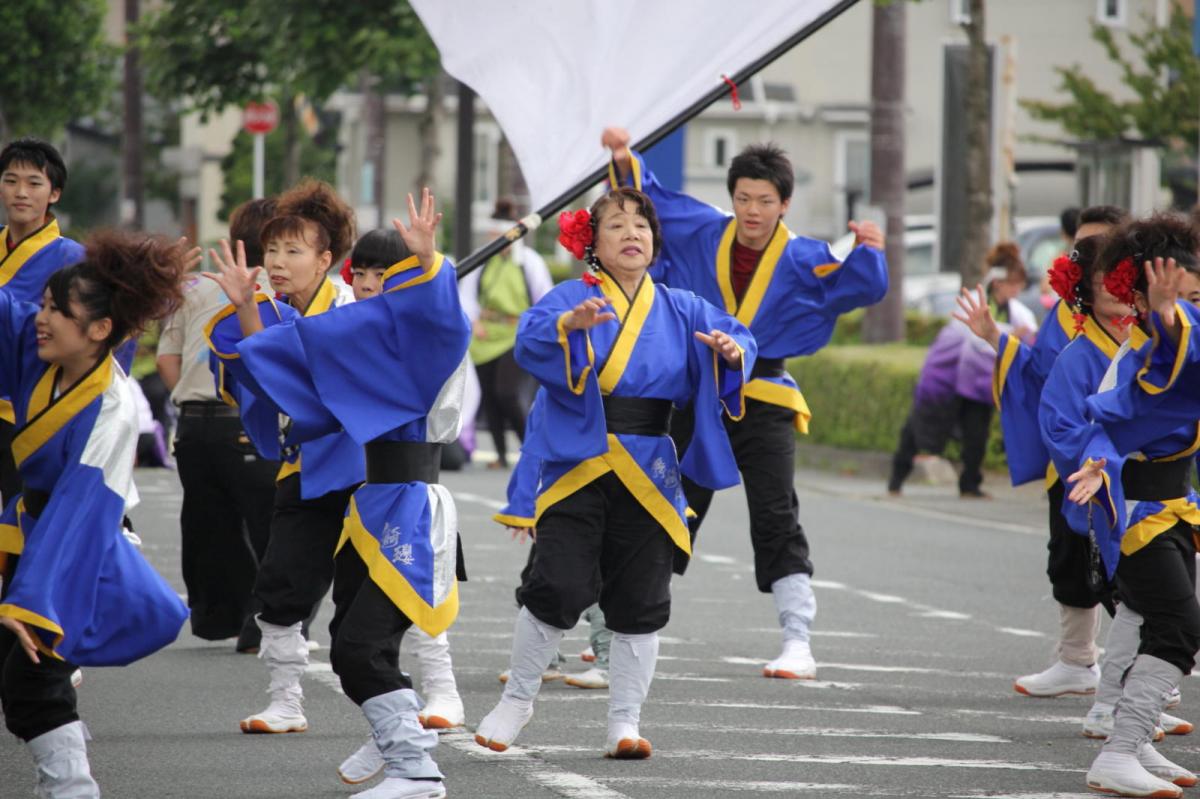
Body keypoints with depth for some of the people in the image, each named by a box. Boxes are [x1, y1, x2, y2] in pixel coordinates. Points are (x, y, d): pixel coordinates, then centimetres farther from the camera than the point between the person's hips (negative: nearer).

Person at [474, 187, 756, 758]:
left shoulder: (680, 309, 10)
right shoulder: (571, 298, -2)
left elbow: (732, 336, 1)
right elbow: (529, 342, -19)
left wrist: (732, 350, -23)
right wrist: (569, 325, -40)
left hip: (648, 473, 4)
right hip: (577, 468, -3)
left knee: (639, 604, 4)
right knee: (559, 588, -13)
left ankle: (624, 725, 13)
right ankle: (517, 699, 7)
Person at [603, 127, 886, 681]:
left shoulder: (804, 260, -4)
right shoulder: (701, 234, 3)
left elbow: (864, 286, -8)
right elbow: (650, 197, 14)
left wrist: (869, 253, -25)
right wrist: (625, 160, 0)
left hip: (763, 401, -3)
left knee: (777, 521, -12)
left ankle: (798, 644, -10)